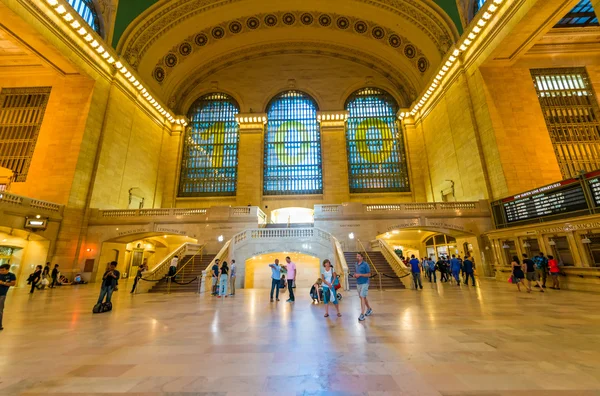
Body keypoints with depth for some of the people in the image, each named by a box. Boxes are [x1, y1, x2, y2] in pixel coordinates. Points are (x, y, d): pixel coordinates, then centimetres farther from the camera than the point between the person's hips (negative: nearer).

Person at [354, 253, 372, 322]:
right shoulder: (356, 264, 8)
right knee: (363, 297, 18)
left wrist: (360, 274, -22)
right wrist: (355, 275, -2)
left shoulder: (365, 265, -13)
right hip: (358, 283, 7)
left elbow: (369, 275, -13)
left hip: (364, 283, -7)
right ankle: (369, 309, 38)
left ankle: (362, 315, -7)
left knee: (362, 298, -11)